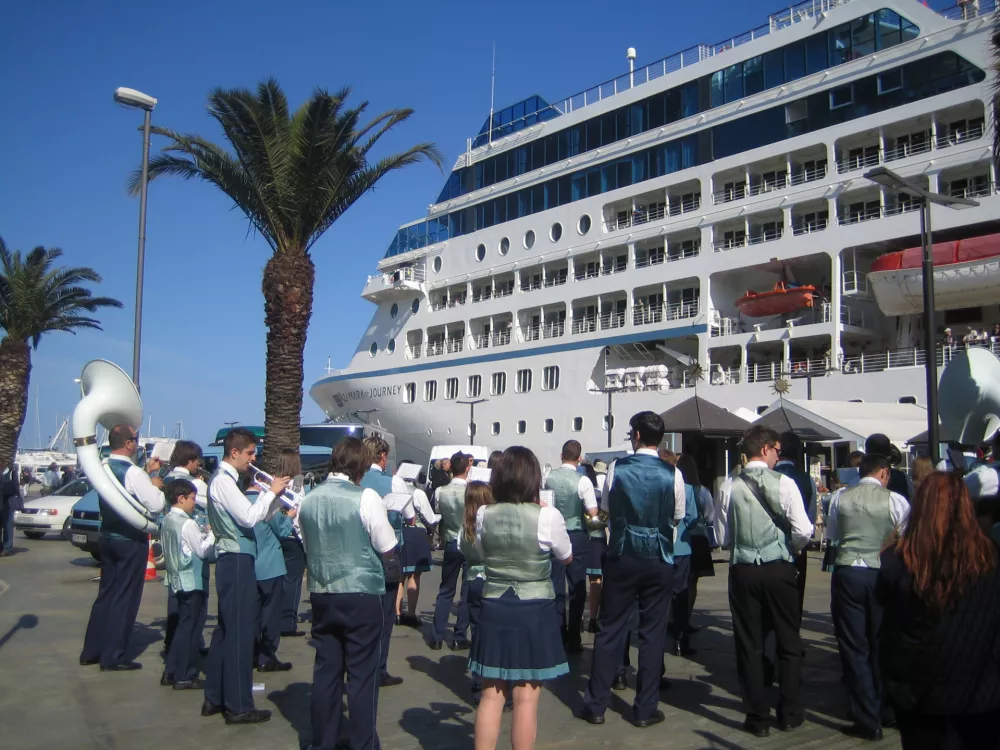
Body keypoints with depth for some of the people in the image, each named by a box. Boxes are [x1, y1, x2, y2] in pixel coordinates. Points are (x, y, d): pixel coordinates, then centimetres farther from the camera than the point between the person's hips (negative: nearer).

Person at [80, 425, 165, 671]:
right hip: (132, 541, -8)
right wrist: (155, 485, -1)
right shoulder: (133, 472, -20)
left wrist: (147, 473, 15)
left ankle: (91, 651, 26)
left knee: (106, 593, 18)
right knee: (125, 598, 1)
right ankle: (113, 657, 7)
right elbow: (156, 505, -18)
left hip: (108, 538, 8)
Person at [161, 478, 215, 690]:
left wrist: (203, 533, 12)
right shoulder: (188, 524, -18)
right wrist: (212, 533, -1)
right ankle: (185, 676, 4)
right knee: (191, 628, -1)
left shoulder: (167, 521, 9)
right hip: (193, 581, -9)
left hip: (177, 580, 9)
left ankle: (171, 672, 21)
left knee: (183, 625, 17)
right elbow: (202, 551, -15)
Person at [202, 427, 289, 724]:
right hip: (236, 561, -11)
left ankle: (215, 698, 25)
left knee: (226, 630, 16)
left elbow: (256, 516, 16)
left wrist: (277, 495, 2)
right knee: (240, 632, -5)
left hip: (233, 561, 11)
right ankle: (238, 706, 1)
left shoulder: (225, 479, 16)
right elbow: (249, 517, -24)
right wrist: (271, 492, -14)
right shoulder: (223, 480, -15)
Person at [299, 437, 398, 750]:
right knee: (362, 674, 5)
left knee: (326, 670, 14)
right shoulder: (366, 497, -14)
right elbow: (387, 547, -9)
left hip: (321, 595, 5)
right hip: (362, 595, -5)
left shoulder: (308, 500, 3)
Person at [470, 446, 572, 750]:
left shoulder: (483, 514, -5)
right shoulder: (548, 516, -15)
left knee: (491, 695, 14)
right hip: (534, 611, -3)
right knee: (526, 698, 6)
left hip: (494, 610, 3)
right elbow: (566, 557, 3)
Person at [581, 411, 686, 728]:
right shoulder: (673, 474, -8)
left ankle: (596, 704, 15)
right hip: (660, 560, 0)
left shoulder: (617, 468, -8)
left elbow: (606, 510, 5)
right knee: (653, 633, 9)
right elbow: (678, 516, 4)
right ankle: (645, 708, 15)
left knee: (610, 630, 8)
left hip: (622, 558, 0)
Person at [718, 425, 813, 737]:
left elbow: (724, 537, 3)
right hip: (778, 568, -2)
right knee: (788, 642, 14)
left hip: (742, 570, 2)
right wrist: (790, 548, 6)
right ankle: (789, 713, 22)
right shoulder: (783, 483, -9)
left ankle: (758, 717, 16)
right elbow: (803, 531, -13)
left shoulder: (731, 486, -1)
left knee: (749, 644, 10)